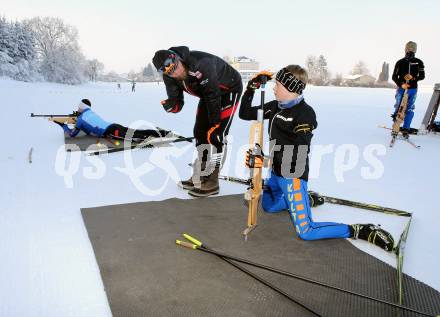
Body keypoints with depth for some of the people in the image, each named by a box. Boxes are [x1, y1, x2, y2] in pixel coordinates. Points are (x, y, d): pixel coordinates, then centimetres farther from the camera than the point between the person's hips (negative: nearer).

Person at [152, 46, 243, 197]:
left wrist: (214, 124, -24)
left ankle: (212, 182, -6)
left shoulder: (201, 64, -37)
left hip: (229, 89, -8)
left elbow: (213, 96, -30)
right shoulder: (170, 77, -14)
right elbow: (177, 102, -11)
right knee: (200, 132, 5)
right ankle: (200, 177, 17)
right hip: (209, 92, 8)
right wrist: (171, 105, -35)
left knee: (216, 134, -14)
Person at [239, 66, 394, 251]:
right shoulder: (275, 107, 3)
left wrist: (266, 161, -29)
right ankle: (306, 200, 38)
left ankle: (359, 231, 2)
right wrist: (251, 88, -1)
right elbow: (245, 114, 11)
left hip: (293, 175, -8)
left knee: (305, 232, -10)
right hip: (276, 171, 9)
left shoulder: (305, 114, -20)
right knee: (268, 206, 28)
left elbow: (300, 153, -25)